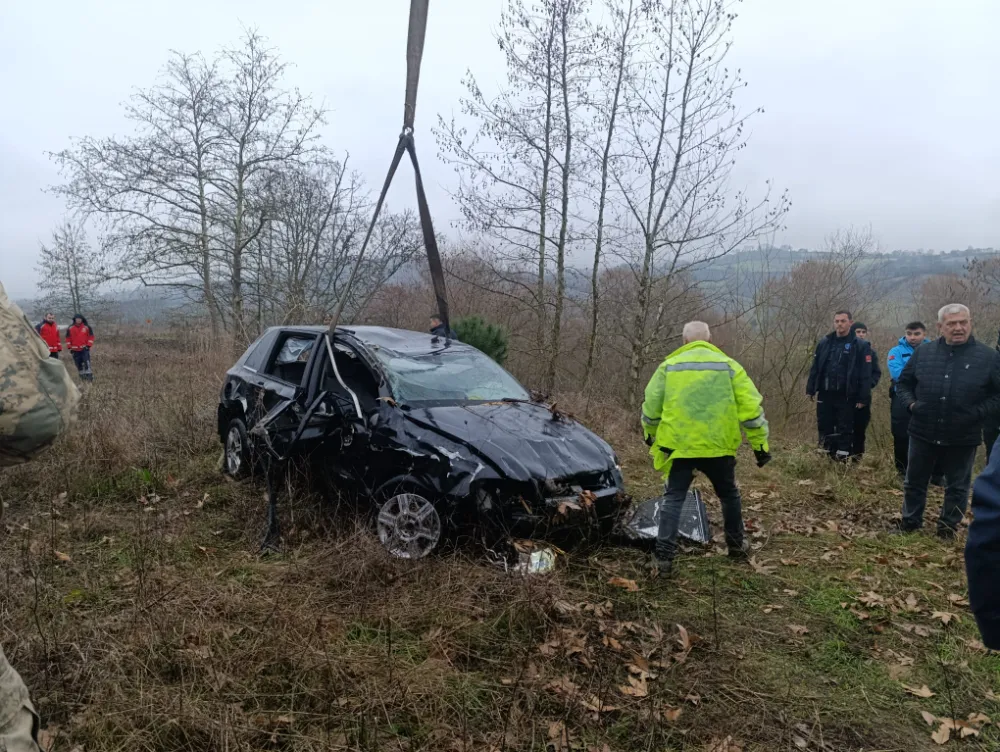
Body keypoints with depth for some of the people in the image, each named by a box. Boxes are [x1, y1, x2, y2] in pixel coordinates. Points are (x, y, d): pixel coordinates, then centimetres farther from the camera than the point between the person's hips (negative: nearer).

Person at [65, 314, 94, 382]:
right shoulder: (70, 329, 4)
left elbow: (91, 337, 3)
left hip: (84, 348, -3)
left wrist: (88, 345, -5)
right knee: (79, 364, 7)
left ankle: (89, 376, -12)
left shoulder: (87, 327, 0)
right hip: (75, 350, 3)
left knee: (87, 363, -13)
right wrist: (70, 347, 4)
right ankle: (82, 376, 15)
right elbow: (68, 338, 9)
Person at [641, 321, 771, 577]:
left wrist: (650, 434, 24)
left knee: (674, 498, 6)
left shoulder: (669, 366, 4)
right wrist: (760, 444, 8)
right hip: (718, 445, 1)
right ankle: (736, 544, 38)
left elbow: (651, 406, 6)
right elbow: (751, 408, 0)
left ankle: (664, 557, -3)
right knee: (729, 495, 23)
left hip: (679, 445, 0)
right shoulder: (728, 365, 4)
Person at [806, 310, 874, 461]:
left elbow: (865, 374, -8)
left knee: (845, 430, 4)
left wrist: (863, 397, -12)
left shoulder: (860, 345, -5)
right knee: (824, 428, 11)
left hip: (846, 397, -4)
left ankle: (843, 460, 11)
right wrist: (811, 389, 5)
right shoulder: (824, 343, 6)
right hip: (825, 394, 4)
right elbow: (815, 368, 9)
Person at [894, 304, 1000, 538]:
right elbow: (903, 383, 10)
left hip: (963, 437, -1)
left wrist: (978, 413, -16)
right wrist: (911, 403, -7)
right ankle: (910, 522, 29)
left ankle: (948, 527, 29)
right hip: (923, 433, 2)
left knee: (957, 486, 13)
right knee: (914, 482, 13)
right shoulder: (923, 352, 0)